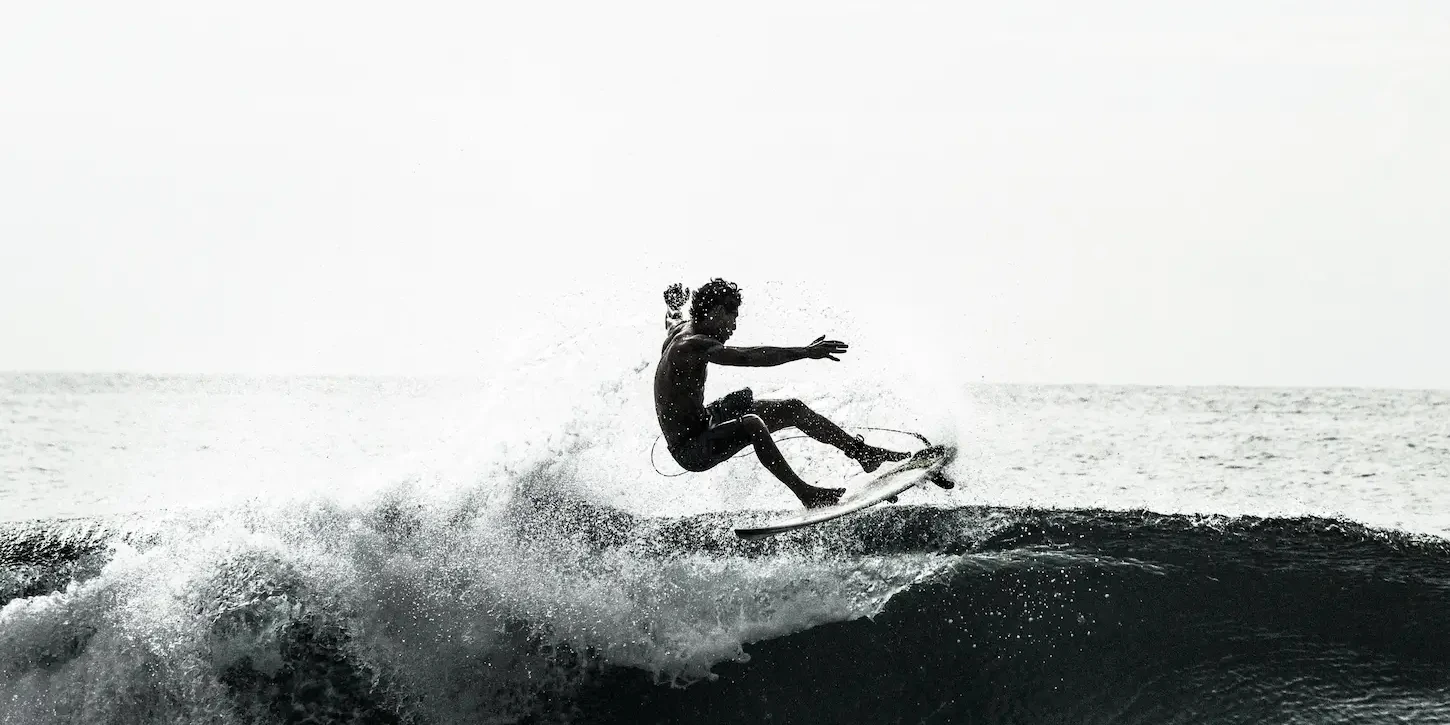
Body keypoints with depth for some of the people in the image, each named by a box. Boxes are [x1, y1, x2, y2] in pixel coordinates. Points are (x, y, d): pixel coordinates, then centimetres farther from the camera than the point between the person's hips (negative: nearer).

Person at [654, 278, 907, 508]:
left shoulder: (680, 328, 5)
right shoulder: (693, 344, -25)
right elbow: (749, 357, -38)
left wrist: (675, 301, 55)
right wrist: (806, 352, -41)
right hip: (690, 449, -10)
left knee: (792, 408, 8)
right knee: (752, 424, -38)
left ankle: (863, 452, 17)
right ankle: (805, 493, -34)